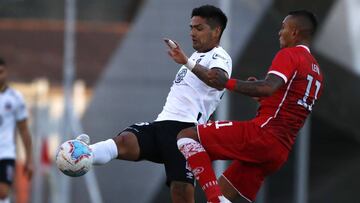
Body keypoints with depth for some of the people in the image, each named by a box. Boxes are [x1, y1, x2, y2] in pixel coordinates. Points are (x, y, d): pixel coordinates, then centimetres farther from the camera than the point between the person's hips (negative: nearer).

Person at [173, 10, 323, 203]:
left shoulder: (289, 55, -4)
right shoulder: (317, 74, 24)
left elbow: (269, 88, -24)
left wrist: (228, 83, -19)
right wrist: (258, 94, 28)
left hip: (261, 133, -9)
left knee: (187, 136, -8)